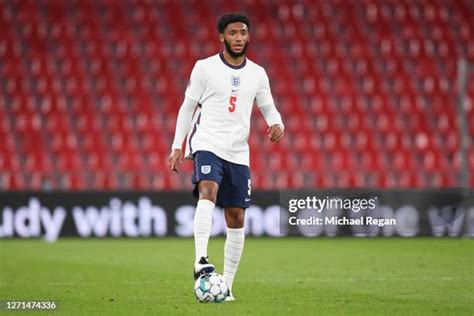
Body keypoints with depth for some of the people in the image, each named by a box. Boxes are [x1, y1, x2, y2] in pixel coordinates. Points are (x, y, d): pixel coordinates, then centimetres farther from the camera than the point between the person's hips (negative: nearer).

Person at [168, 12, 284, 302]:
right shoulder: (205, 68, 1)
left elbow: (268, 108, 16)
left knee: (236, 218, 3)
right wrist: (177, 145, 2)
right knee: (208, 191, -32)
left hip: (238, 152, 4)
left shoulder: (257, 73, 10)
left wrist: (277, 124, -8)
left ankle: (227, 285, 11)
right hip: (207, 144, -4)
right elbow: (188, 106, 7)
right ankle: (201, 260, -42)